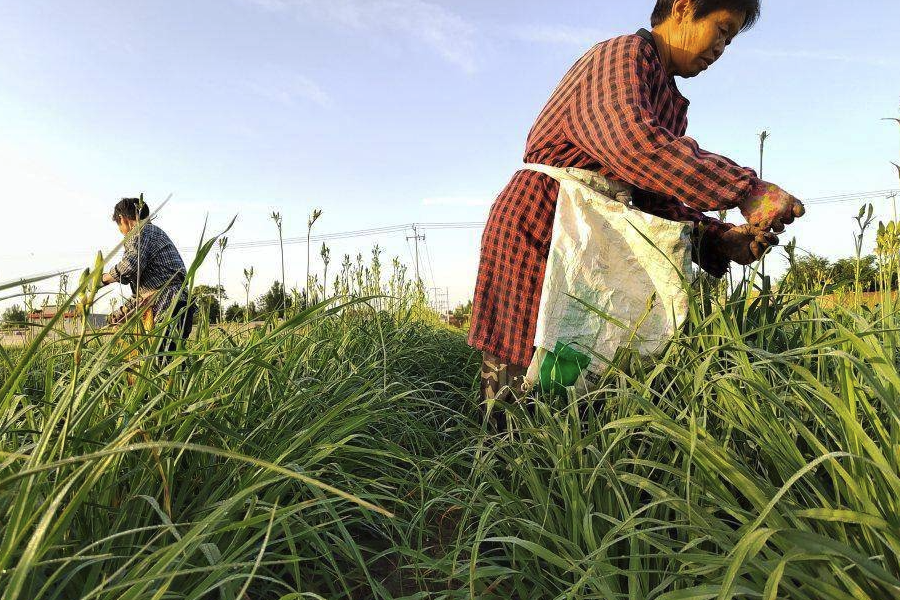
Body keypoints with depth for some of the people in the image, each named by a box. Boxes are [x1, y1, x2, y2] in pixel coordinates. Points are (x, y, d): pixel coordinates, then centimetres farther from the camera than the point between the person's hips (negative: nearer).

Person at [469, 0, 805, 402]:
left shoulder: (672, 106, 22)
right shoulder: (623, 53, -4)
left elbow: (653, 198, 12)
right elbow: (631, 141, -27)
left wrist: (717, 237, -3)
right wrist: (746, 188, -24)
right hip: (535, 231, -8)